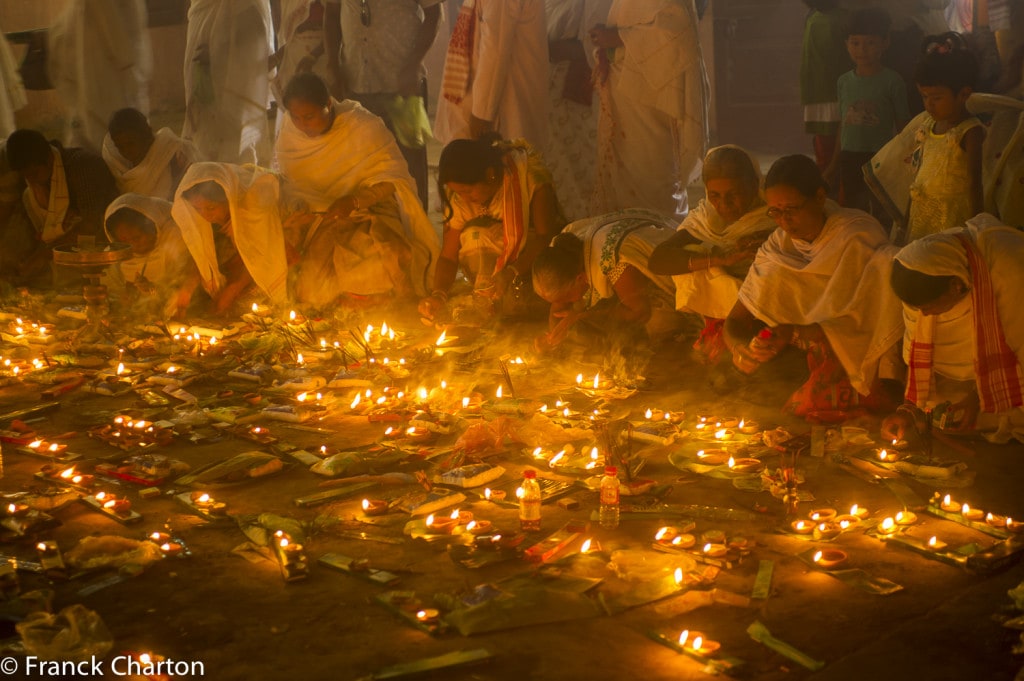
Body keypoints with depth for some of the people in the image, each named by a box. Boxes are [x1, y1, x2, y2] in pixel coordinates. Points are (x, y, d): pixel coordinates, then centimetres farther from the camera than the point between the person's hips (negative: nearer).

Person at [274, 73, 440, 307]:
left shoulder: (363, 126, -14)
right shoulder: (289, 134, 1)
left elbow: (395, 178, -13)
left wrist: (355, 202, -25)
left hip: (368, 212, -3)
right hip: (317, 221, 3)